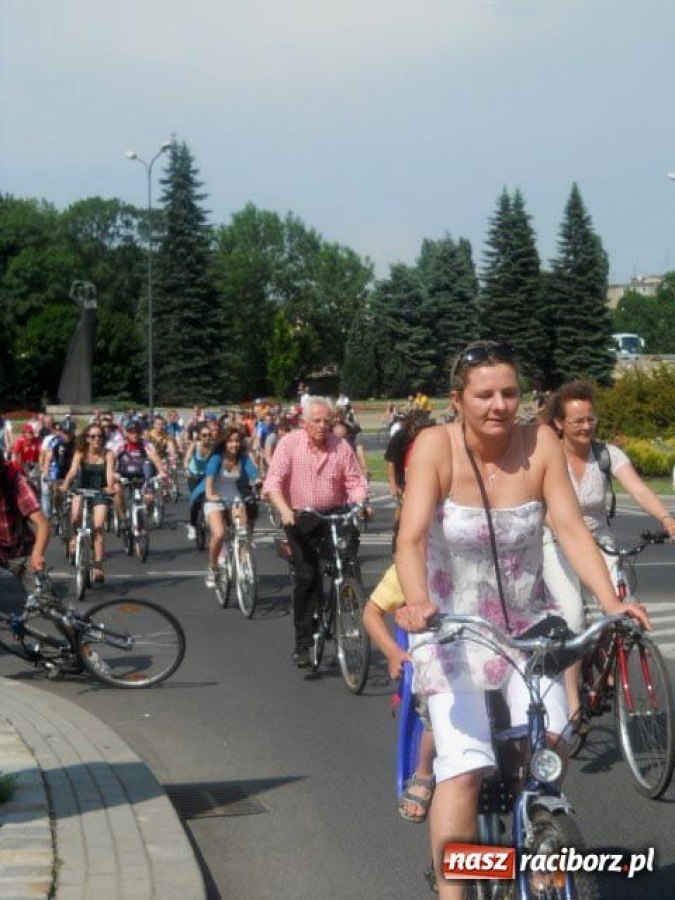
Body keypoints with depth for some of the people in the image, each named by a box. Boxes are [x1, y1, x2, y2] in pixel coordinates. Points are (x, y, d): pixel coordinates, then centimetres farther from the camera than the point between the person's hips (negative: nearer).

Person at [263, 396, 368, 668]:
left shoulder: (341, 447, 0)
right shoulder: (289, 444, -5)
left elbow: (355, 482, 1)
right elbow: (274, 480, -14)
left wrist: (359, 504, -20)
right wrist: (284, 509, -30)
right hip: (300, 518, -2)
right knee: (306, 576, -10)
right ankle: (302, 642, -2)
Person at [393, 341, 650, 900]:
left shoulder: (540, 443, -9)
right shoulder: (436, 446, -16)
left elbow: (571, 528, -13)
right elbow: (412, 538, -25)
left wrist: (610, 601, -26)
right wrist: (417, 602, -43)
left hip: (528, 624, 3)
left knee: (549, 745, -14)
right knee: (464, 767, -14)